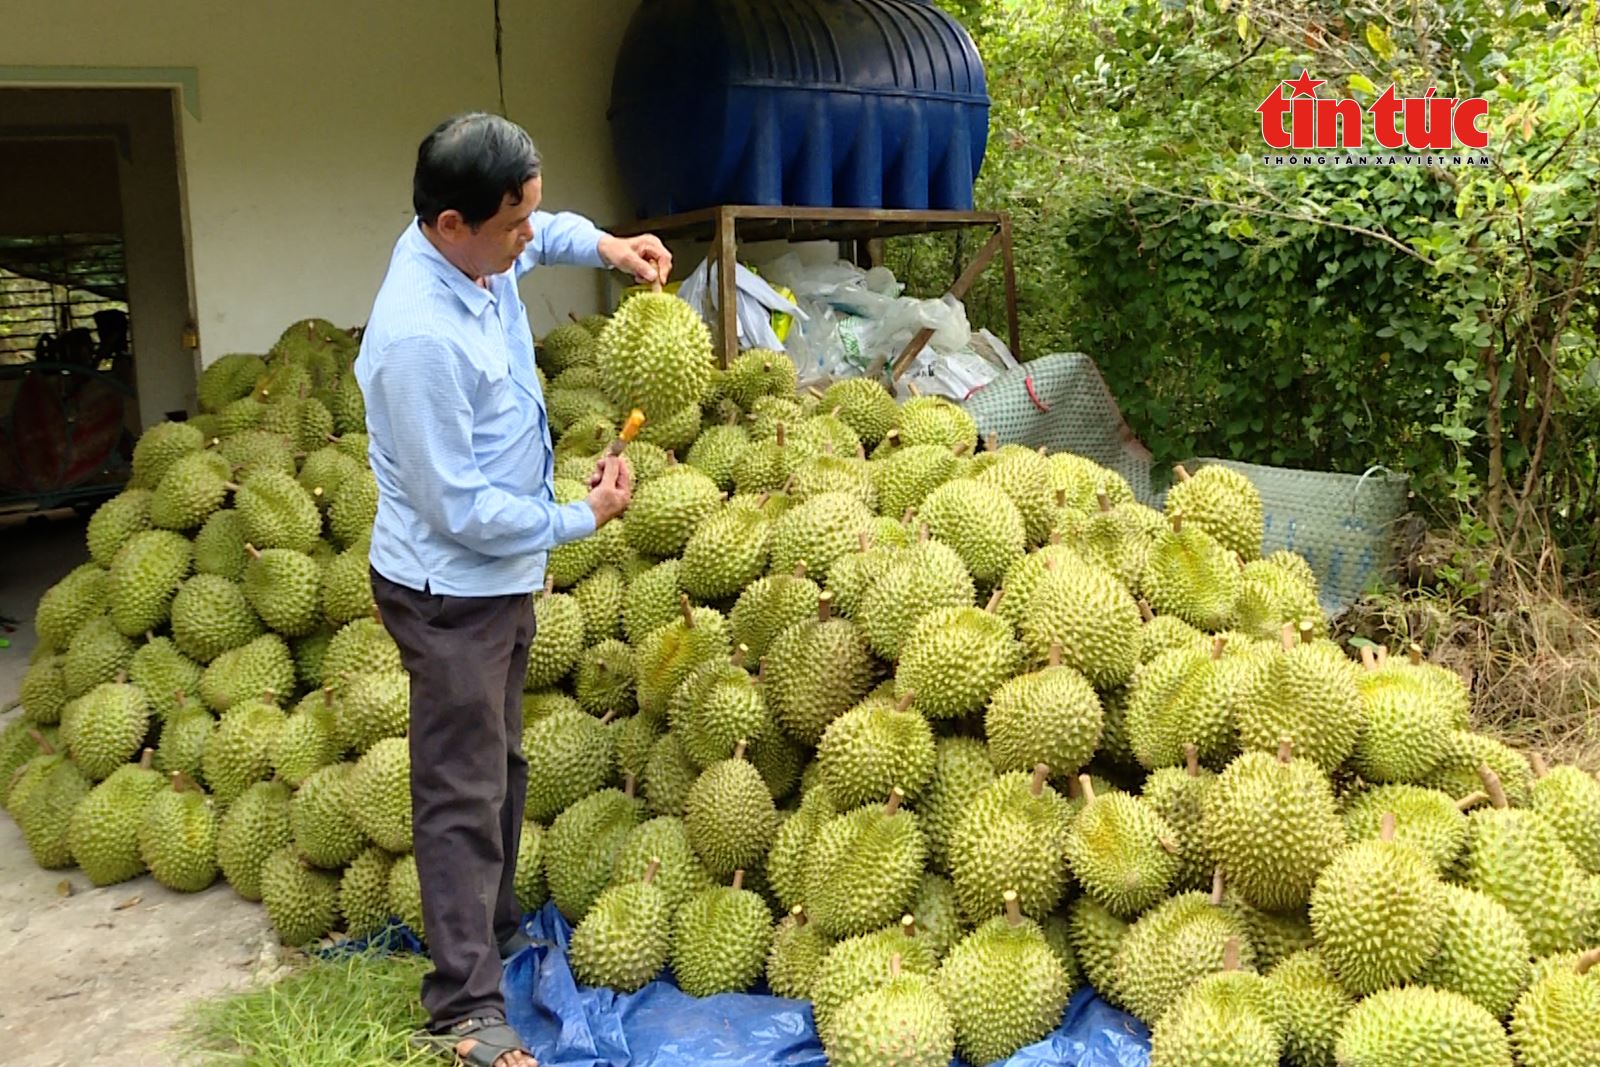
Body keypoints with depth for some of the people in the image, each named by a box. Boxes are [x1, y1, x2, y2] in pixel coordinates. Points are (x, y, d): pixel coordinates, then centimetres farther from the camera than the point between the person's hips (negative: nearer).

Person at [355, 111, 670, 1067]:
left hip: (501, 572, 9)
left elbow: (535, 234, 23)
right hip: (452, 586, -9)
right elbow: (460, 509, -26)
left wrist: (599, 243, 4)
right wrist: (581, 520, -14)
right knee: (464, 796, -1)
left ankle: (496, 929, 39)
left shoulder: (473, 249, -4)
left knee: (501, 768, 21)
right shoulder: (420, 336, -31)